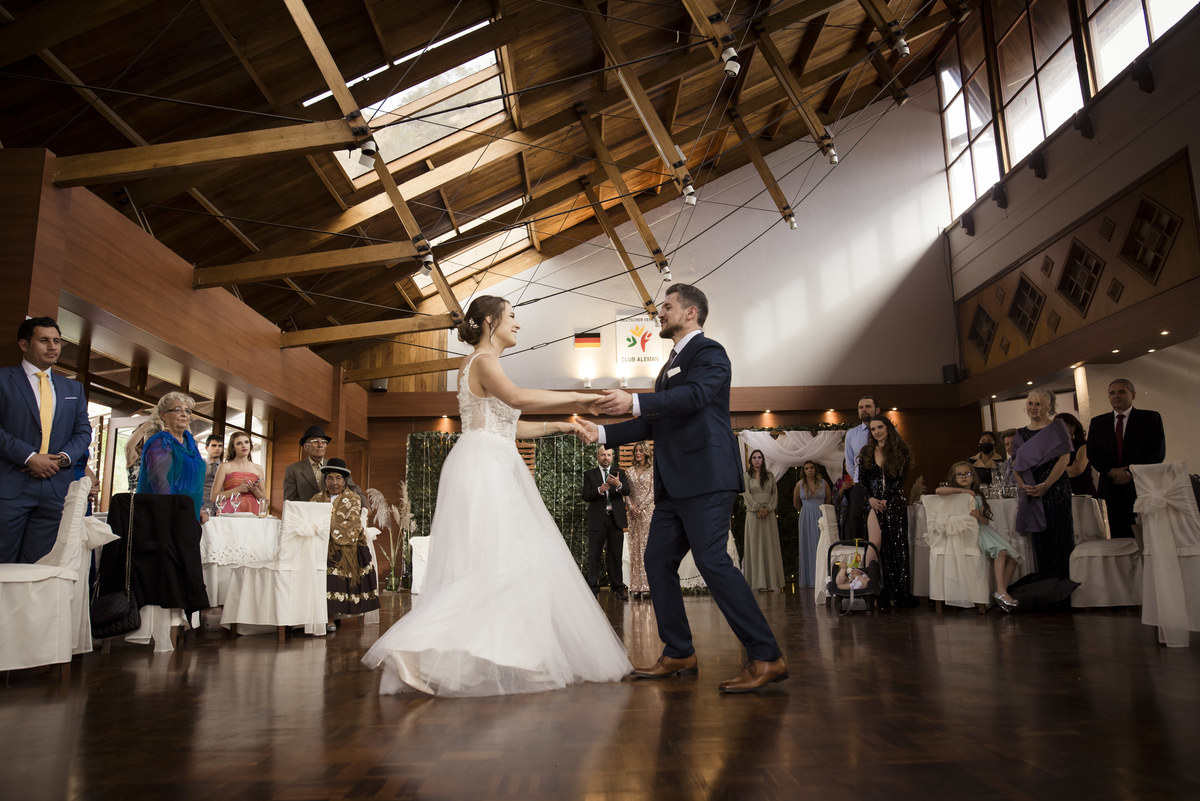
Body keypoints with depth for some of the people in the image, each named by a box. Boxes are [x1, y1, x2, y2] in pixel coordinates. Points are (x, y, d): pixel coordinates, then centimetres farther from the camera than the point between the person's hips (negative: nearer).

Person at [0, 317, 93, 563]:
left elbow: (84, 431, 13)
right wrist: (29, 457, -14)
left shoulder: (73, 388, 19)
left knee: (38, 566, 4)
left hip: (56, 487, 4)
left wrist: (63, 458, -5)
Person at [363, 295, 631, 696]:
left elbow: (509, 427, 24)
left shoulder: (486, 363, 23)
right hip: (483, 467, -10)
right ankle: (416, 648, -17)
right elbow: (517, 397, -28)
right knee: (494, 564, -14)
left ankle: (515, 659, 13)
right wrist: (574, 397, -21)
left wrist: (559, 426, 20)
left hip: (496, 470, 10)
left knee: (521, 562, 8)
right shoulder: (483, 360, -7)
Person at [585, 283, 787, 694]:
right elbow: (654, 424, 26)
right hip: (675, 484, 10)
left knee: (712, 560, -15)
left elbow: (694, 395, -23)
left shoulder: (708, 352, -2)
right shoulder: (672, 364, 26)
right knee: (658, 561, 8)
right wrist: (602, 433, 19)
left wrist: (634, 401, -33)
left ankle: (766, 657, -8)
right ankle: (679, 655, 18)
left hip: (705, 478, -10)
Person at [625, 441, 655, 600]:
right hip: (633, 512, 4)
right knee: (635, 546, 1)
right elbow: (627, 491, 12)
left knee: (647, 546, -8)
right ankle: (637, 586, 2)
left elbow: (653, 492, -5)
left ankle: (648, 586, -7)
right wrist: (631, 506, -4)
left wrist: (640, 507, -10)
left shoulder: (652, 470, 1)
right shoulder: (631, 471, 14)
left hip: (648, 510, -4)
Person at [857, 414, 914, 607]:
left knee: (897, 546, -1)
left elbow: (901, 480, -2)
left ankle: (898, 593, 4)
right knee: (876, 543, -11)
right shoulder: (866, 452, 9)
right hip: (874, 502, 1)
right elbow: (861, 479, 8)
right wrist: (870, 498, -6)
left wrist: (886, 499, -9)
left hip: (894, 502, -1)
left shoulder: (900, 451, 3)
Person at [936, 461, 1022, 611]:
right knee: (1000, 551, -28)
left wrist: (979, 516, -12)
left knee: (1012, 558, -7)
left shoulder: (977, 497, 20)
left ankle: (1002, 591, -2)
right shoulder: (955, 494, 4)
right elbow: (938, 490, -21)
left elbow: (986, 521, 13)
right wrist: (962, 490, -11)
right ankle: (1000, 592, -28)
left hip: (982, 529, 7)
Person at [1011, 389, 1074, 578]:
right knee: (1039, 537, 6)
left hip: (1055, 488, -4)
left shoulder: (1057, 428, 1)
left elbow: (1064, 458, -8)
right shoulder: (1021, 434, 14)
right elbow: (1015, 465, 12)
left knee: (1058, 535, -4)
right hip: (1031, 492, 4)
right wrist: (1023, 485, -7)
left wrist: (1045, 485, -16)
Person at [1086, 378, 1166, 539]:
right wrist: (1111, 471, -10)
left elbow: (1158, 453, -2)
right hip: (1110, 488, 2)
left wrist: (1131, 472, -9)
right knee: (1118, 537, 0)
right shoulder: (1097, 422, 13)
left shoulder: (1151, 418, 6)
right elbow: (1092, 453, 7)